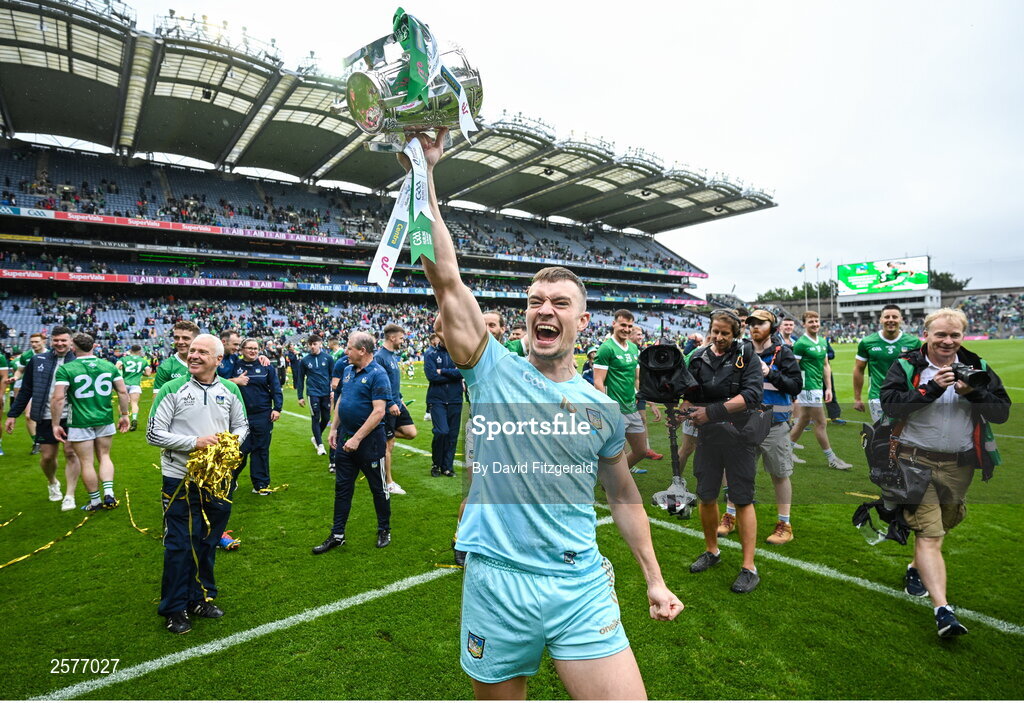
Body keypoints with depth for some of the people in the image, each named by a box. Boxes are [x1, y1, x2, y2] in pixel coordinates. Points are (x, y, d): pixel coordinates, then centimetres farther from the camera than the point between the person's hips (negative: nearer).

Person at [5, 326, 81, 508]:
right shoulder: (38, 361, 4)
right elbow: (26, 390, 10)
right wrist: (12, 414, 10)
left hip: (71, 417, -2)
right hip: (45, 418, 3)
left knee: (71, 453, -5)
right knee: (47, 457, 9)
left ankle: (70, 496, 4)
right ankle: (53, 483, 39)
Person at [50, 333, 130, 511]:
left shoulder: (66, 369, -9)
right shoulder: (109, 366, 1)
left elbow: (58, 398, -14)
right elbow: (123, 392, 1)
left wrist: (56, 424, -6)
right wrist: (124, 414, 11)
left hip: (80, 423, -3)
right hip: (105, 420, 3)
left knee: (86, 463, 8)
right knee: (104, 457, 17)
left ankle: (95, 501, 18)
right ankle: (109, 494, 6)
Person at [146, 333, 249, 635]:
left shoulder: (230, 390, 3)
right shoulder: (172, 389, -7)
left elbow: (242, 425, 13)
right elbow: (154, 433, -8)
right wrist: (194, 442, -19)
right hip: (180, 479, -3)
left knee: (208, 542, 15)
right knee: (179, 545, 5)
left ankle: (202, 598, 33)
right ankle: (175, 609, 22)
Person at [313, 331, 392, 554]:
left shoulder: (377, 375, -17)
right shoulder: (348, 370, 7)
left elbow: (378, 412, -22)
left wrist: (357, 438, -22)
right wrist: (334, 428, 11)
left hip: (370, 441, -7)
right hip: (345, 438, 7)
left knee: (378, 488, 9)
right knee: (342, 487, 13)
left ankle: (384, 531, 27)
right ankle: (337, 535, 24)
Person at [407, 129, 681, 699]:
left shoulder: (603, 409, 3)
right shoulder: (494, 370, -5)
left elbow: (623, 495, 14)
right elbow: (446, 277, -14)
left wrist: (655, 580, 15)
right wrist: (424, 173, -18)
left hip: (581, 587, 2)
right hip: (494, 585, -1)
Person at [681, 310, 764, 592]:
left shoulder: (746, 355, -5)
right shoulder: (698, 358, 6)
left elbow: (752, 394, -17)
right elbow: (687, 396, 7)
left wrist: (713, 411, -21)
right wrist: (690, 411, -15)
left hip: (739, 436, -4)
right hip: (708, 438, 4)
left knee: (742, 500, 2)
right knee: (706, 496, 13)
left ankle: (749, 568, 13)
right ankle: (712, 551, 34)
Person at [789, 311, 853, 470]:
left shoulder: (822, 342, 12)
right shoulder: (801, 343, -12)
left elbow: (826, 366, 16)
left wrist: (829, 388, 11)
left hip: (818, 387, 8)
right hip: (809, 387, -8)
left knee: (803, 420, 14)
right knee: (820, 423, -1)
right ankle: (831, 459, 9)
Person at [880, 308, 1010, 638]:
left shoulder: (977, 367, 5)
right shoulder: (907, 366, -6)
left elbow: (1002, 412, 0)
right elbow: (889, 404, -19)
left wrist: (973, 393, -17)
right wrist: (931, 389, -25)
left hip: (960, 465, 4)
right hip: (917, 461, -4)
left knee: (941, 524, 19)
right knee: (928, 534, -8)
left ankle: (917, 569, 45)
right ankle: (943, 610, -10)